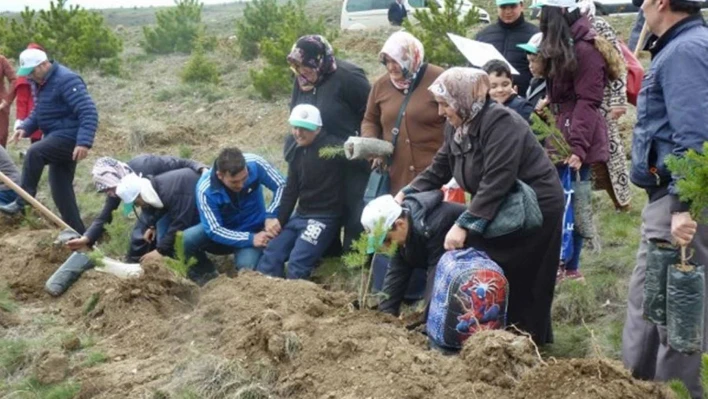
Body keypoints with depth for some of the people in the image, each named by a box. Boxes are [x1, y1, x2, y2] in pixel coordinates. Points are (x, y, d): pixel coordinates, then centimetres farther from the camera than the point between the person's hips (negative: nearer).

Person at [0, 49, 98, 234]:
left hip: (69, 137, -10)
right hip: (57, 139, 10)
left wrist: (84, 142, -35)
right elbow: (39, 113, 25)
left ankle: (22, 202, -24)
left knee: (34, 153, -31)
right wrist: (25, 128, 5)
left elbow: (89, 112, -25)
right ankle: (78, 233, 17)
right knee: (61, 189, 10)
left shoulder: (66, 80, -18)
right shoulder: (43, 82, 12)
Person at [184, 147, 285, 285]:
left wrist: (271, 216, -27)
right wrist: (250, 239, -34)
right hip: (224, 232, 0)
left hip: (253, 230, 0)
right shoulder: (205, 190, -28)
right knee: (183, 241, -27)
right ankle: (205, 271, 5)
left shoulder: (255, 164, -25)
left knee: (246, 268, -29)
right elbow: (214, 230, -25)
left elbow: (281, 185, -12)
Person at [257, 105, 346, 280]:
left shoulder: (332, 147, -14)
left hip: (324, 217, -8)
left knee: (297, 263, -21)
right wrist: (279, 220, 7)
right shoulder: (297, 152, 10)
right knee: (270, 255, 3)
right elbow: (291, 190, 13)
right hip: (300, 215, 8)